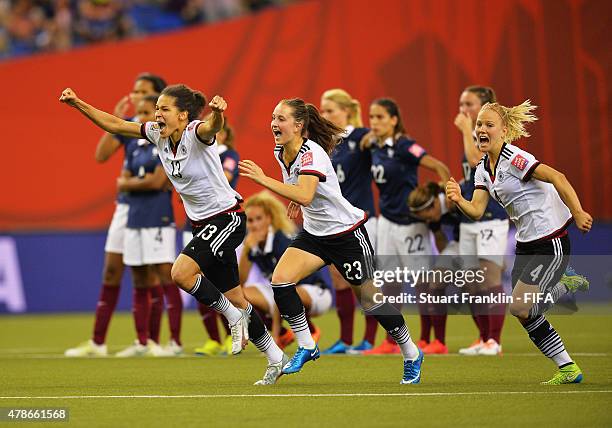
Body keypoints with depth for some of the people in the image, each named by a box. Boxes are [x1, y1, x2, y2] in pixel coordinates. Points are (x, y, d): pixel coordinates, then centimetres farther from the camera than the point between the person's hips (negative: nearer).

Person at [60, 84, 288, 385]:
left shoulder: (195, 133, -20)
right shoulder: (158, 134, 1)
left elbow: (212, 127, -44)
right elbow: (114, 125, 6)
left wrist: (217, 112, -67)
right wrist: (78, 104, -2)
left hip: (227, 217, -8)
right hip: (202, 223, 8)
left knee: (181, 273, -25)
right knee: (233, 298, 9)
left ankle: (236, 318, -7)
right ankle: (275, 358, 20)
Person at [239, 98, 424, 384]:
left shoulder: (312, 153, -26)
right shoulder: (280, 152, -1)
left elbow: (305, 196, -43)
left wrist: (263, 179, -43)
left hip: (347, 233, -7)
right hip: (315, 233, 7)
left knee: (370, 299, 2)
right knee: (280, 280, -14)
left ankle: (411, 355, 20)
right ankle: (306, 347, -1)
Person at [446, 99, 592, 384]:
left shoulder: (515, 159, -18)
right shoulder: (483, 168, 8)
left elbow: (557, 178, -25)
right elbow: (477, 211, 0)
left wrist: (578, 214, -30)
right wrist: (458, 200, -20)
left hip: (551, 243, -9)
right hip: (527, 244, 9)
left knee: (520, 308, -13)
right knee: (525, 314, 6)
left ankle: (568, 288, 10)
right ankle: (568, 370, 17)